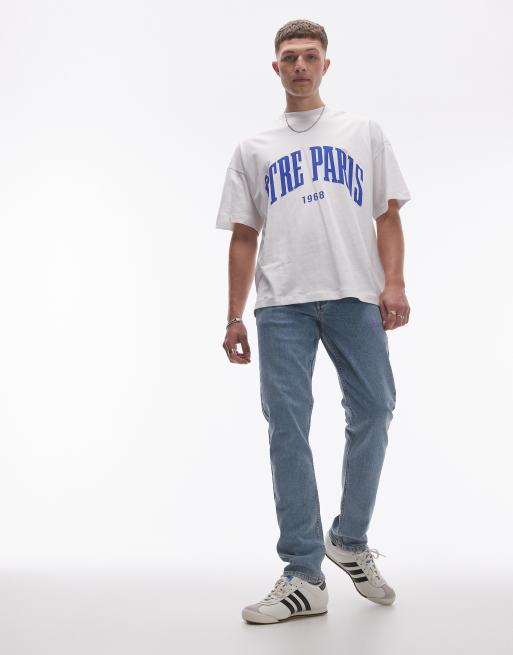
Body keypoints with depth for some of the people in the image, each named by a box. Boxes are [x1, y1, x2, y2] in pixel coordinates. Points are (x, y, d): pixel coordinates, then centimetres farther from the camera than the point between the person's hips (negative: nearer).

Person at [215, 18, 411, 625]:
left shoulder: (363, 132, 16)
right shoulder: (253, 148, 17)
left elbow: (388, 216, 10)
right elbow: (244, 237, 14)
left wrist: (394, 283, -6)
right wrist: (234, 318, 7)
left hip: (356, 296, 0)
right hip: (283, 303, 0)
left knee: (372, 411, -1)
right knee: (288, 428, -3)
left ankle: (350, 540, 24)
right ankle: (304, 576, 5)